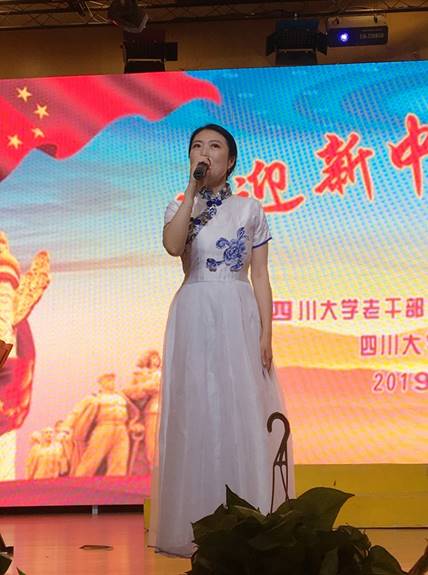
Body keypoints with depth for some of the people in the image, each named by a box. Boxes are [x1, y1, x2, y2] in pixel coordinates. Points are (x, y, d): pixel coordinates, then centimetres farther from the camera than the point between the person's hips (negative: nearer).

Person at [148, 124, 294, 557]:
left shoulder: (250, 210, 7)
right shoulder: (179, 208, 8)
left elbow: (260, 276, 4)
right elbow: (173, 246, -15)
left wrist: (266, 333, -6)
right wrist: (194, 188, -12)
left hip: (239, 317, 0)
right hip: (194, 318, 1)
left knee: (243, 417, -4)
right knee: (197, 416, 0)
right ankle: (198, 525, 6)